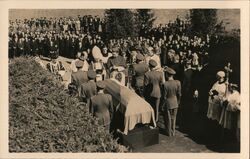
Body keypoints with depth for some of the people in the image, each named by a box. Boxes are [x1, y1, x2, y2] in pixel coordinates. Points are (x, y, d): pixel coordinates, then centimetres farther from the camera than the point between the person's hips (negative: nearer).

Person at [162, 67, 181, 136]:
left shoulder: (165, 84, -26)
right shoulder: (178, 83, -14)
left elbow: (164, 96, -17)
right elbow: (179, 94, -4)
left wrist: (163, 105, -3)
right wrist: (178, 102, 13)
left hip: (167, 103, -4)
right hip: (175, 103, 4)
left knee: (168, 119, 16)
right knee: (173, 118, 21)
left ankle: (169, 133, 30)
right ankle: (173, 132, 35)